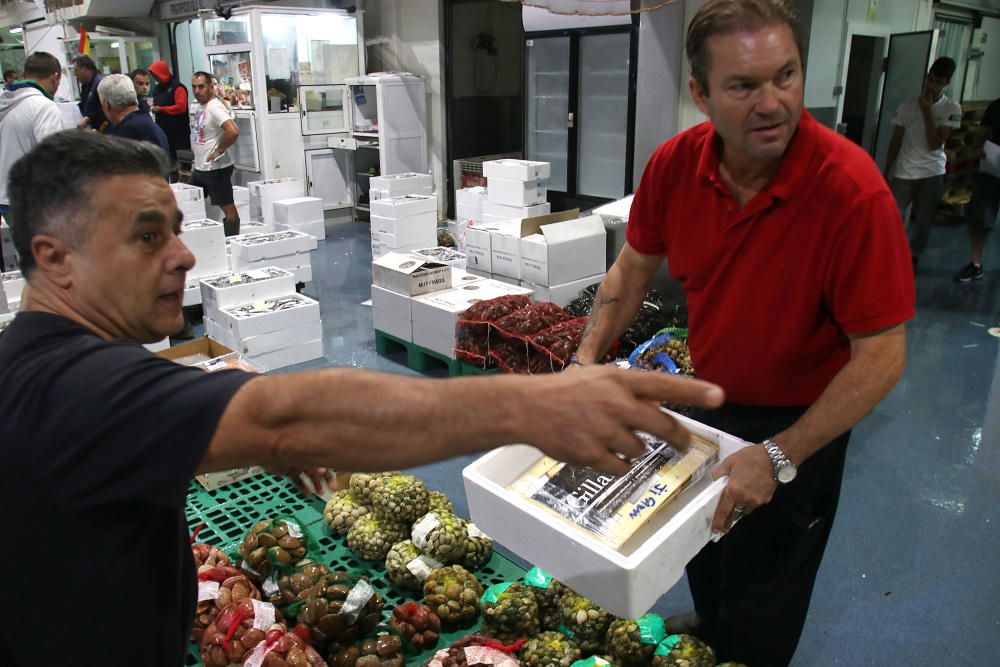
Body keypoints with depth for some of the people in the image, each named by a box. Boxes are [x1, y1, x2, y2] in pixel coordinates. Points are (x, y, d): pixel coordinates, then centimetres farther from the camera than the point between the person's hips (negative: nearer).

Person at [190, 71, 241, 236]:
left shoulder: (215, 107, -16)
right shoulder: (201, 107, 12)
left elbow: (233, 131, -32)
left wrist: (218, 151, -20)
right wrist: (197, 162, 16)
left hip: (215, 168, -10)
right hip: (199, 168, 10)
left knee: (228, 209, -3)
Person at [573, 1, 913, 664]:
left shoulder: (852, 191, -32)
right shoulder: (676, 163, -18)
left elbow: (881, 357, -28)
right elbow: (634, 267, -2)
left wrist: (778, 457, -30)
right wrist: (587, 359, -13)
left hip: (798, 421, -5)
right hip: (707, 393, 6)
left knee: (761, 592, 15)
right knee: (701, 554, 31)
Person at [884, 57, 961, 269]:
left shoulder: (952, 109, -3)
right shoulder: (908, 105, -1)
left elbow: (935, 144, -12)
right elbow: (895, 141, 5)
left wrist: (927, 112, -16)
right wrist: (886, 172, 6)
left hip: (933, 174, 0)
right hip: (904, 173, 0)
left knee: (923, 221, 6)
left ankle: (912, 259, 22)